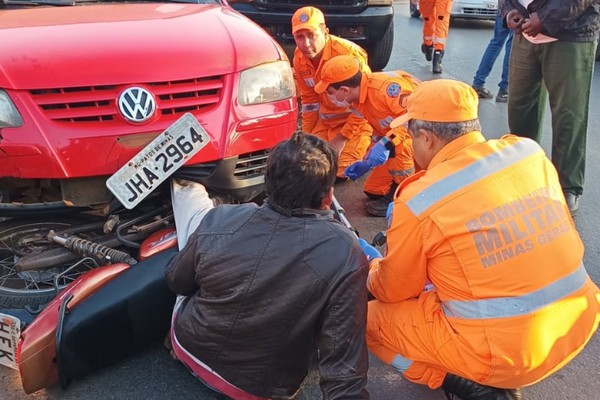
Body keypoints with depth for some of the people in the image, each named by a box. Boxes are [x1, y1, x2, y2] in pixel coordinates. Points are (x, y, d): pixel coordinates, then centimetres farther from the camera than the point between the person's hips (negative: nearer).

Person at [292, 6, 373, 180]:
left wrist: (342, 138, -18)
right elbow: (309, 100, 5)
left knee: (340, 171, -14)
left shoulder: (349, 54, -27)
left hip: (356, 119, -6)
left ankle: (366, 146, 16)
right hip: (326, 120, 6)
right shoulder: (299, 58, -7)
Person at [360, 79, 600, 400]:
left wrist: (373, 267, 24)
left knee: (372, 319, 12)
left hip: (504, 353, -6)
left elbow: (394, 291, -1)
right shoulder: (530, 152, -2)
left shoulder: (418, 201, -17)